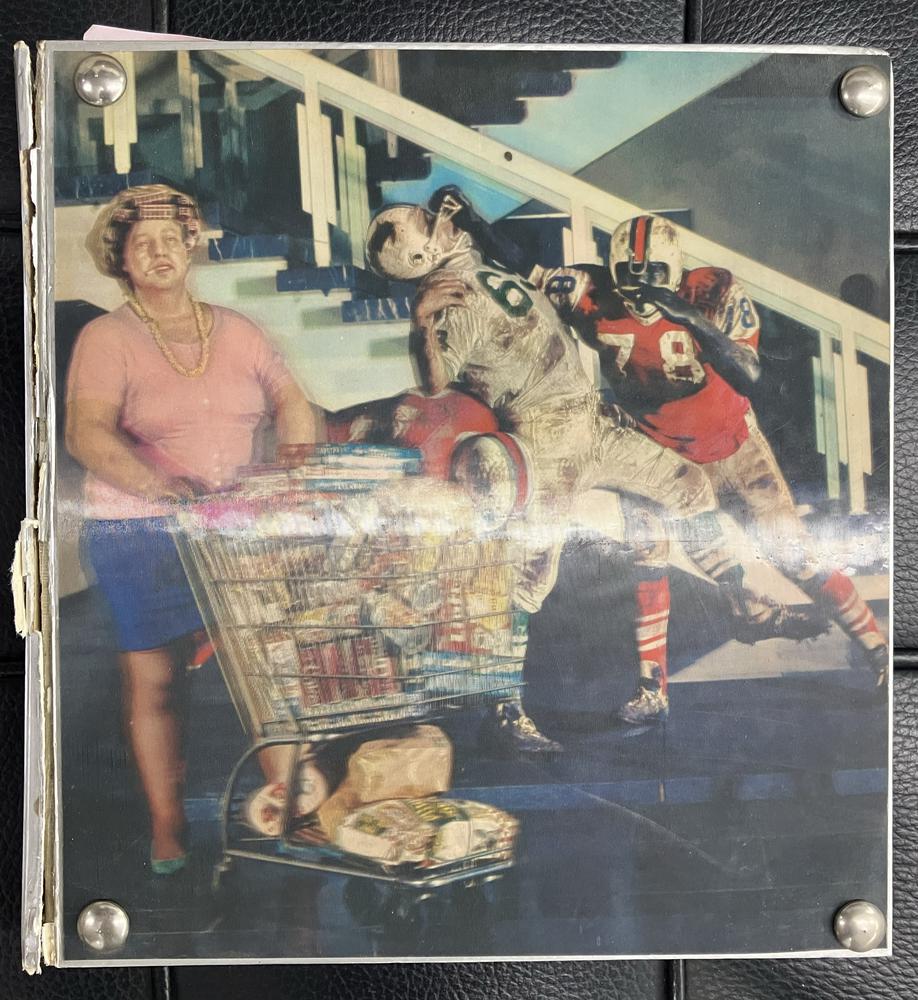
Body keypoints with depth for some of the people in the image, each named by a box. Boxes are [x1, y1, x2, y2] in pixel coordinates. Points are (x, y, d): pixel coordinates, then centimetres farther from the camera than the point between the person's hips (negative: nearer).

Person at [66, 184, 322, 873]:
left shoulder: (236, 329, 12)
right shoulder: (106, 338, 0)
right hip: (138, 532, -3)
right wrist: (157, 483, -31)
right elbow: (86, 433, -14)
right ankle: (167, 828, 15)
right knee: (154, 679, 2)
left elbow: (292, 406, 8)